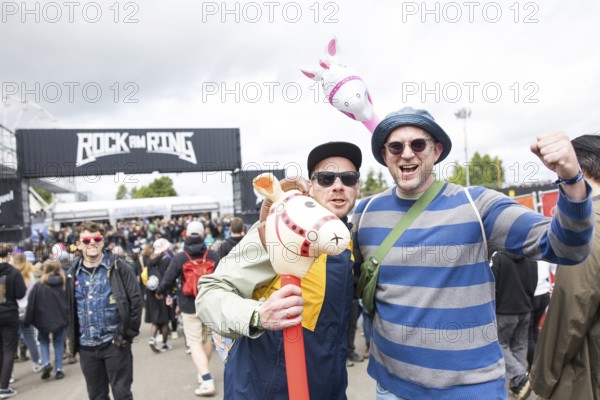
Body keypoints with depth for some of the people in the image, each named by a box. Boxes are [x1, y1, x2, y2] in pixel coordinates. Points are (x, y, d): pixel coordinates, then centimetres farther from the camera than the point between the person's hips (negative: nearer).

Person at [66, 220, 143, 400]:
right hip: (86, 346, 4)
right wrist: (73, 339, 9)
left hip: (115, 342, -4)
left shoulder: (118, 267, -6)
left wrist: (128, 334, -10)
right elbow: (70, 308, 14)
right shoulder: (74, 273, 7)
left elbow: (135, 300, -8)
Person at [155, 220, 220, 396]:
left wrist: (160, 293, 17)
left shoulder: (179, 258, -10)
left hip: (190, 306, -3)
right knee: (207, 338, 19)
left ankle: (207, 381, -7)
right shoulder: (213, 255, -5)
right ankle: (203, 373, 35)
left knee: (195, 342, 2)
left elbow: (168, 280, -5)